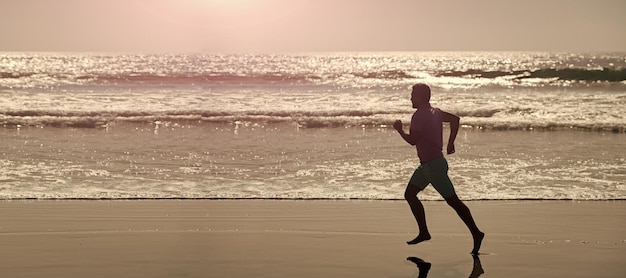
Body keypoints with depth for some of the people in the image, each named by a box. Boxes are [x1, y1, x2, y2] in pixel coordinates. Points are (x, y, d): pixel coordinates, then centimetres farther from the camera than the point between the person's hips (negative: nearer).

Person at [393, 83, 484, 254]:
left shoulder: (419, 115, -17)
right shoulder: (434, 112, 12)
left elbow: (412, 140, -21)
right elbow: (455, 119, 22)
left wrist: (399, 129, -3)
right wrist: (450, 143, 20)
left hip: (434, 165, -10)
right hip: (426, 165, 10)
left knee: (452, 200, -5)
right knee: (409, 194, 10)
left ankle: (476, 234, 0)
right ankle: (424, 232, 11)